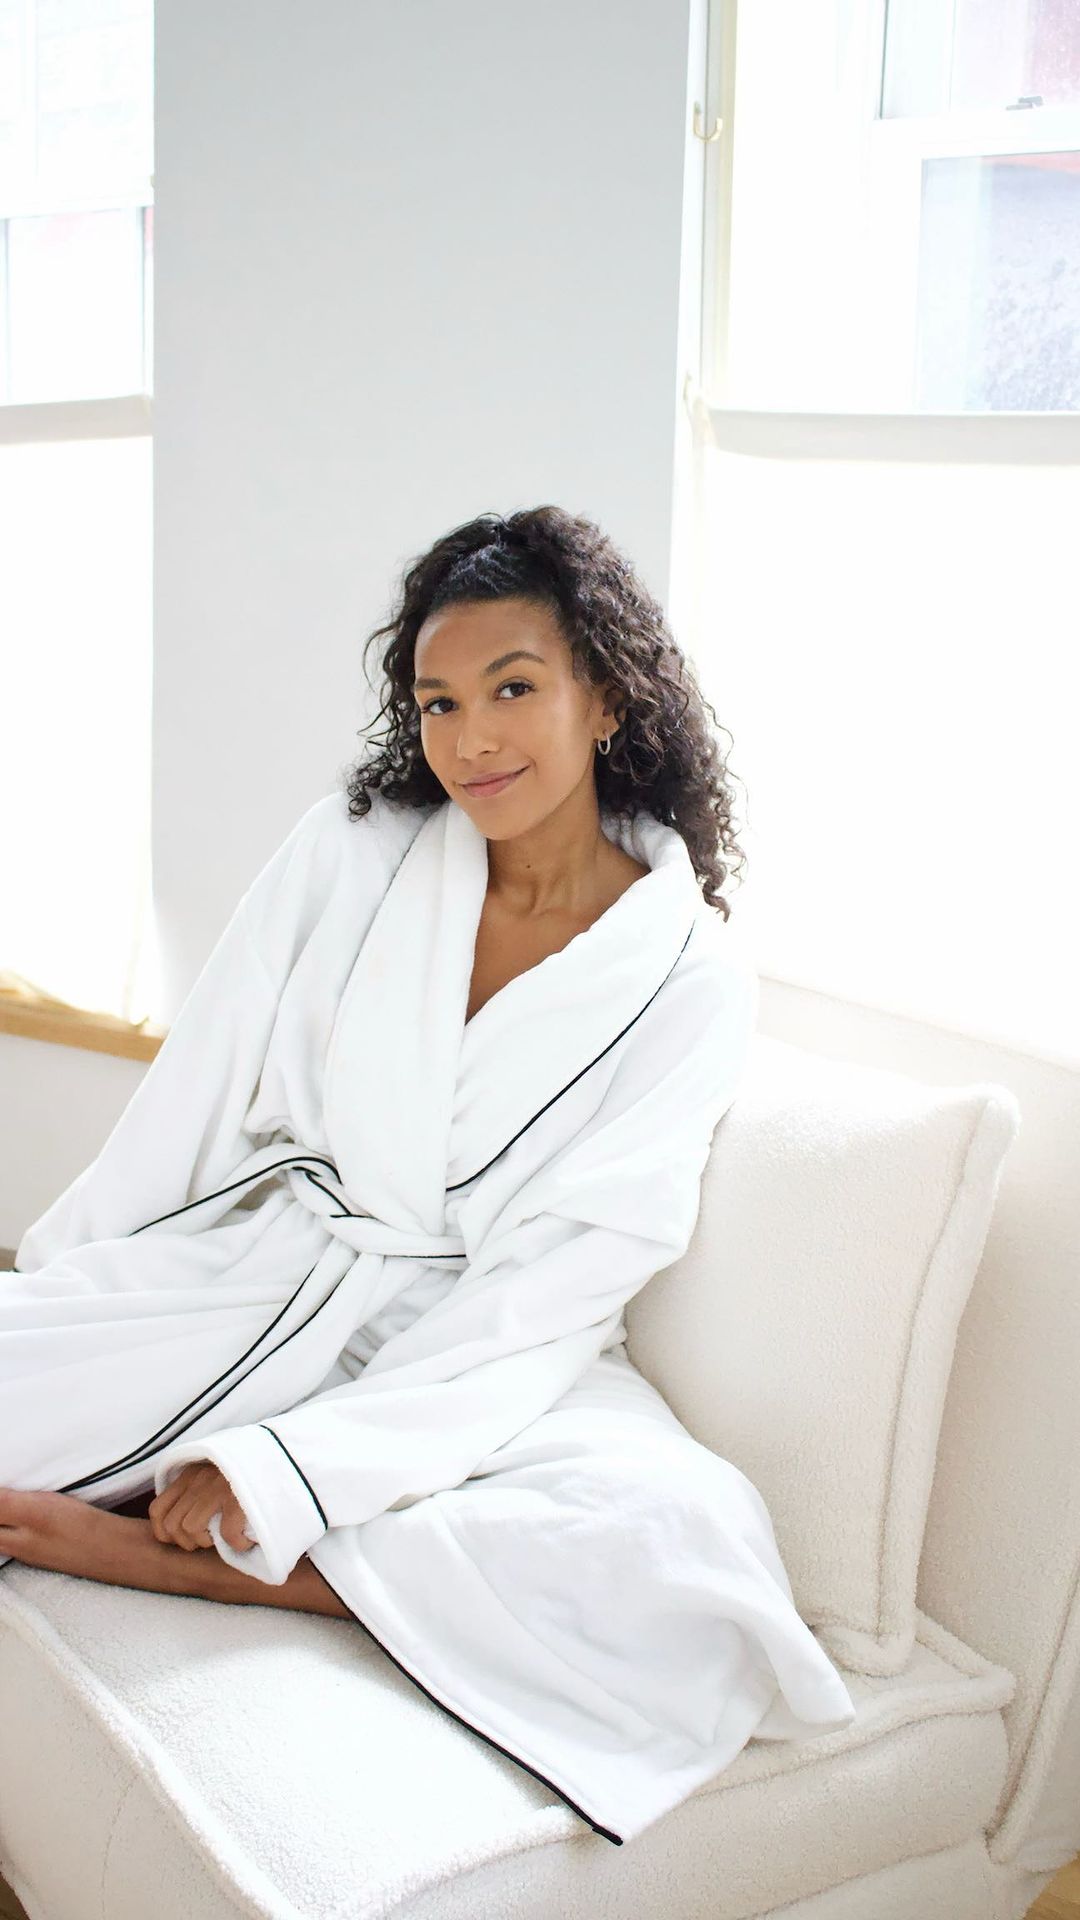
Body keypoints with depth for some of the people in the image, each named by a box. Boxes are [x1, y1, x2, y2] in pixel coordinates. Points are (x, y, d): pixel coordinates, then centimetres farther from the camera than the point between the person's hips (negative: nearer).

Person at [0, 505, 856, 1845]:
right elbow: (193, 1094, 6)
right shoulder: (351, 851, 0)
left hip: (458, 1363, 0)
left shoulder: (691, 979, -8)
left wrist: (283, 1470, -20)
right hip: (244, 1272, 1)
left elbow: (545, 1298, -13)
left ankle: (143, 1544, -23)